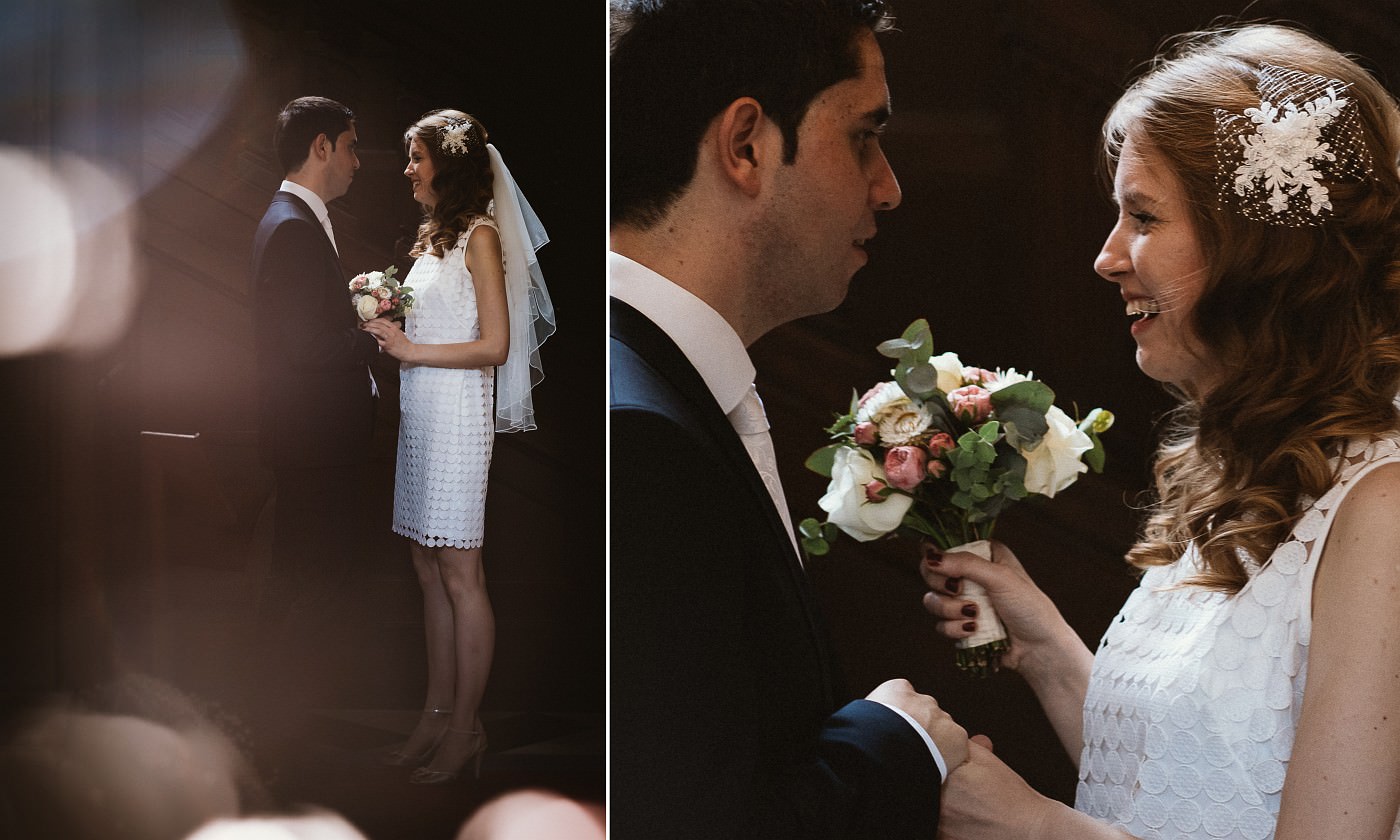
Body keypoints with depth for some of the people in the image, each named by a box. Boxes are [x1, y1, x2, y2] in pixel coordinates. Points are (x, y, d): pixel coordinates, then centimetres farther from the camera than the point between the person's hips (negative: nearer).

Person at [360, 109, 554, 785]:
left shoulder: (480, 235, -8)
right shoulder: (433, 236, 17)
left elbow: (494, 346, -13)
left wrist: (411, 350, -15)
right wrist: (385, 317, 4)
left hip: (458, 415, -8)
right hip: (419, 415, 8)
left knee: (459, 573, -4)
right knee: (429, 569, 8)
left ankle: (466, 729, 2)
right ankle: (437, 716, 13)